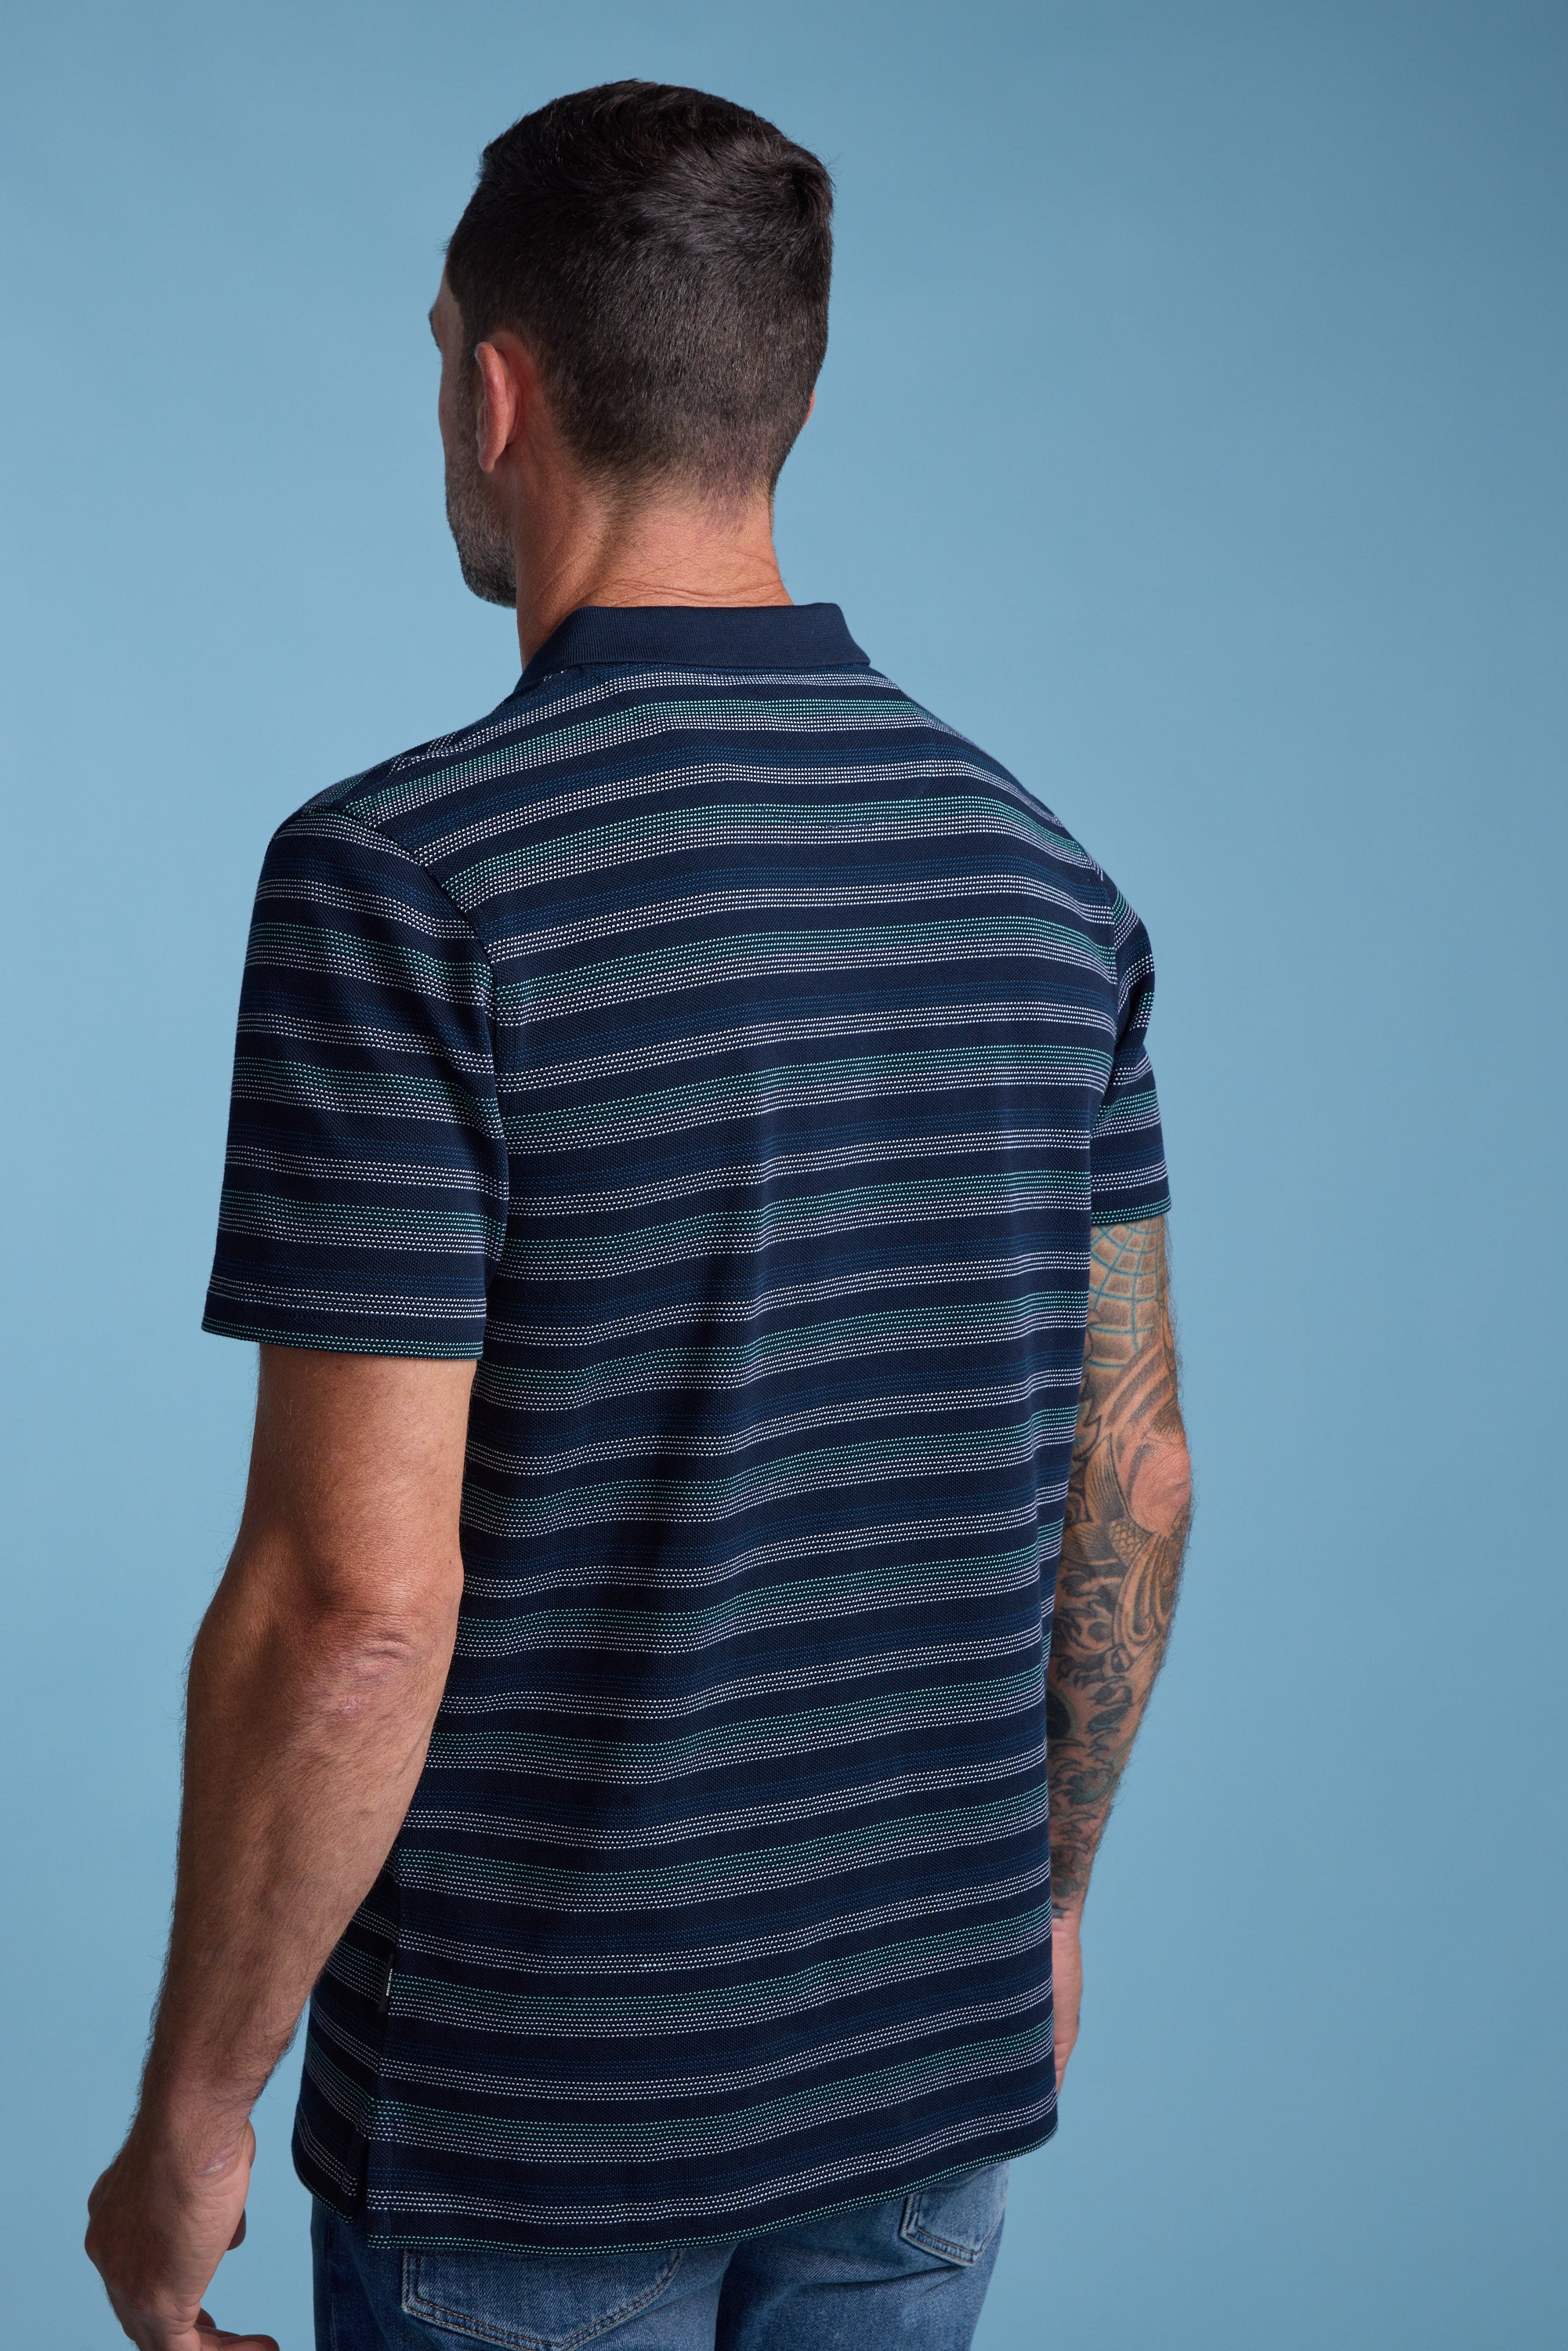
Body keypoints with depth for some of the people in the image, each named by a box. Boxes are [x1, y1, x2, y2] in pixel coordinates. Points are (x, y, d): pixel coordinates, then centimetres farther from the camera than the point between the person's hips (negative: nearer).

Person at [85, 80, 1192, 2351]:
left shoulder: (401, 879, -20)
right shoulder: (1039, 867, -1)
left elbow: (357, 1599, -23)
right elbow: (1135, 1473, 5)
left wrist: (193, 2107, -10)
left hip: (534, 2120, -5)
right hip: (935, 2073, 5)